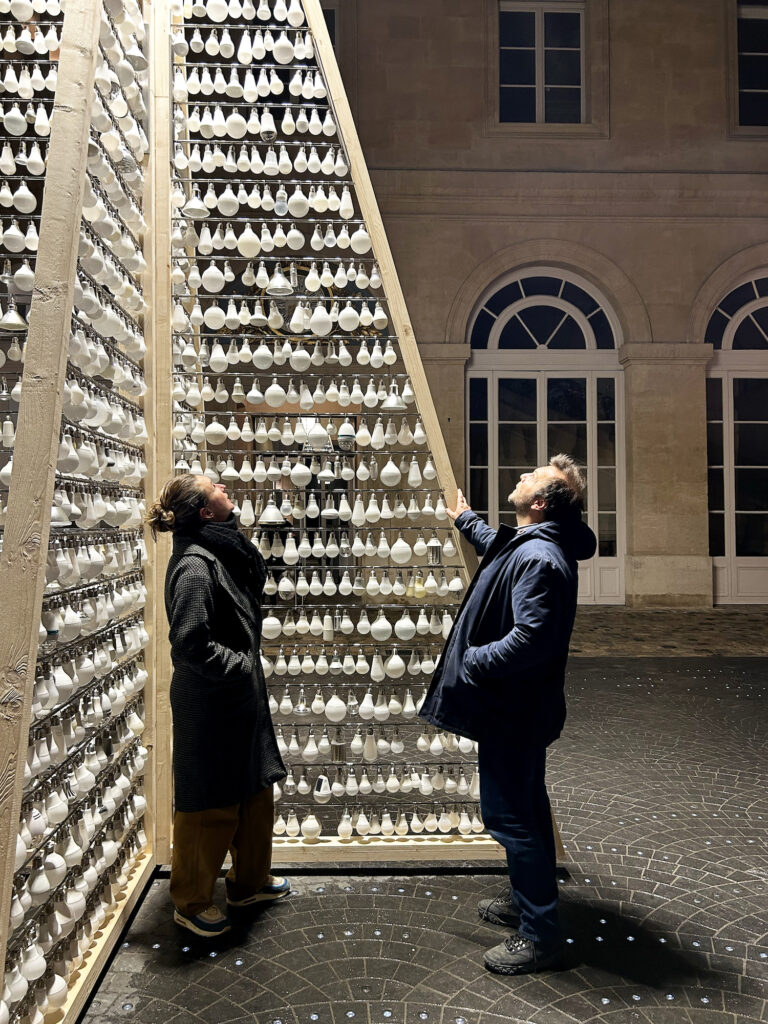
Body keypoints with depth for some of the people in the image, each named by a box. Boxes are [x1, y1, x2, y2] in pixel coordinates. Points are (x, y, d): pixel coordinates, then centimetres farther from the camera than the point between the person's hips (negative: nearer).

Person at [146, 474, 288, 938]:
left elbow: (255, 581, 19)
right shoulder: (194, 566, -23)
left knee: (255, 794, 21)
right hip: (211, 705, -9)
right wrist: (242, 666, -16)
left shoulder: (222, 551, 5)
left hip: (240, 697, 10)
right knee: (212, 805, 8)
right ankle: (193, 902, 29)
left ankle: (250, 881, 40)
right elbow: (191, 645, -27)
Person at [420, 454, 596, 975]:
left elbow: (530, 638, -33)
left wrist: (474, 659, -21)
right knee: (524, 805, 22)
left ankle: (539, 934, 15)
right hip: (516, 706, 11)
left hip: (515, 712, -11)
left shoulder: (539, 559, -26)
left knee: (509, 813, 0)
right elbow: (495, 545, 33)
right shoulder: (524, 544, 7)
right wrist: (466, 519, 47)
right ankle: (527, 898, 41)